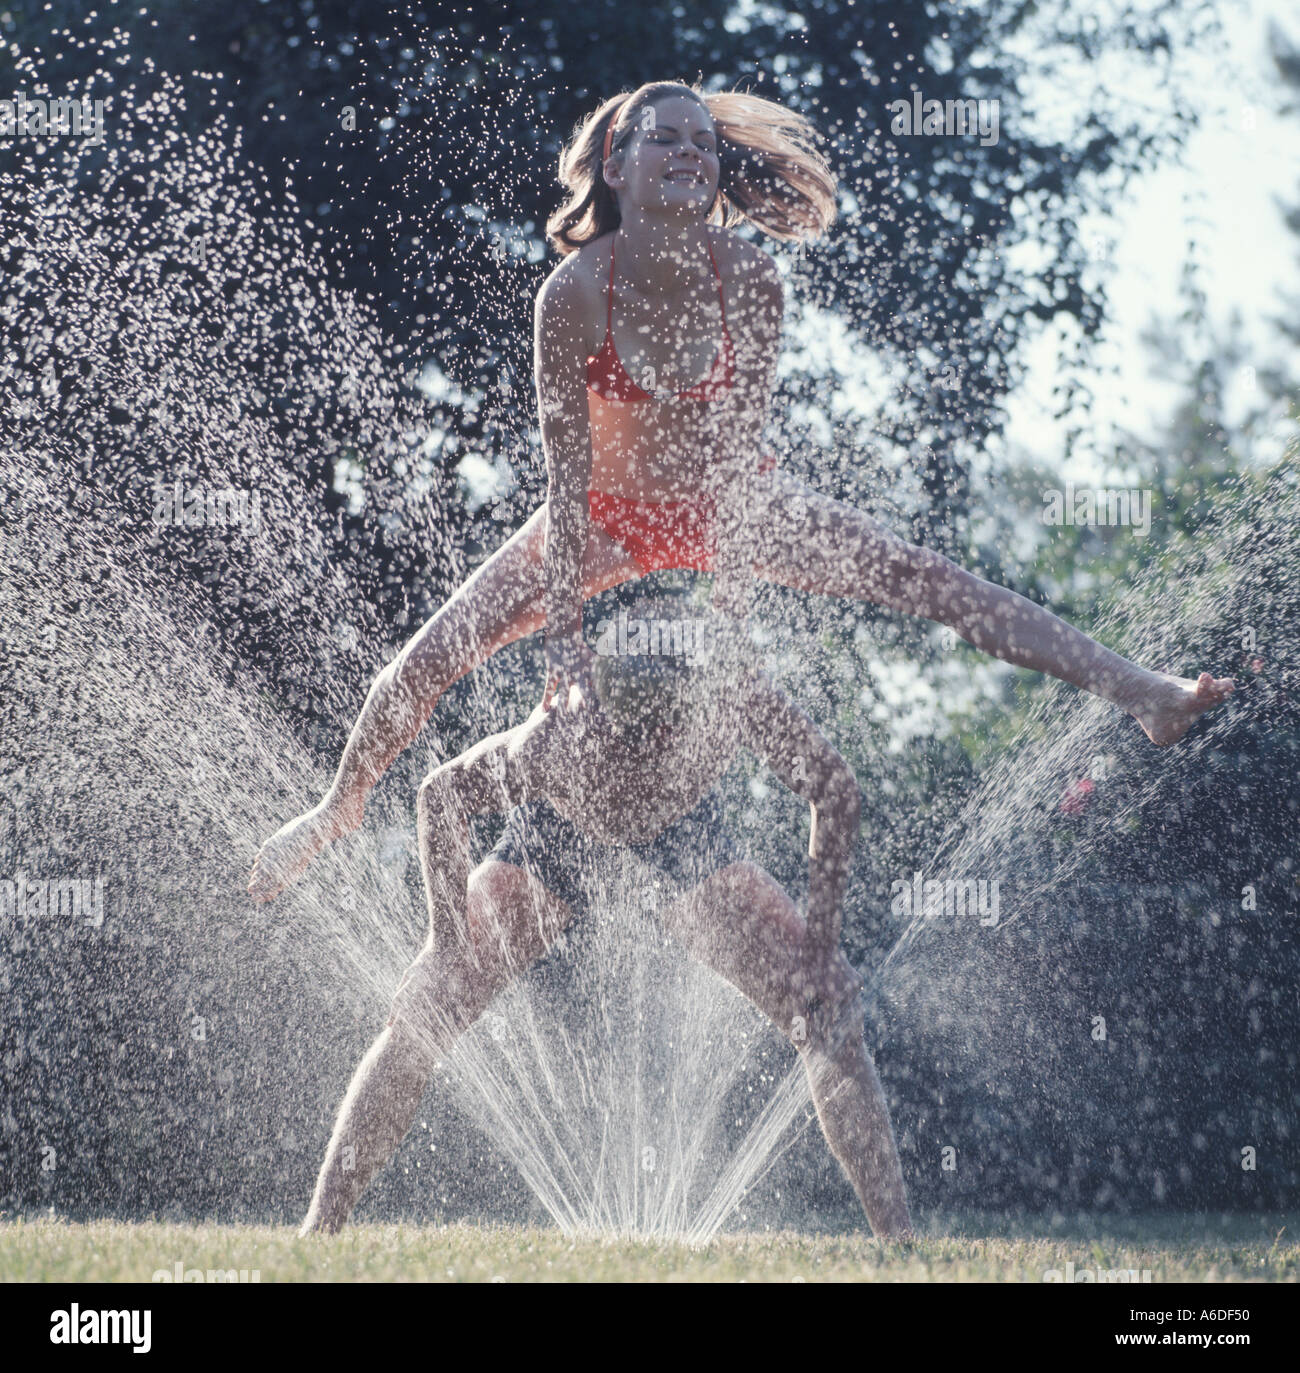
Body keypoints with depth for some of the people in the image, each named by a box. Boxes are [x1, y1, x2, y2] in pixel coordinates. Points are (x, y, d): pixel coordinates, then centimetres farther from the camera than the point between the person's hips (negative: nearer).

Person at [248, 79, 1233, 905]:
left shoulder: (752, 284, -25)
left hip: (728, 503, 1)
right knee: (431, 659, -2)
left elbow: (737, 454, -19)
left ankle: (1136, 692, -9)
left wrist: (725, 610, -23)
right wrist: (564, 634, -25)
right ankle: (340, 811, 25)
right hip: (609, 510, -1)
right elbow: (566, 474, -24)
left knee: (934, 582, -12)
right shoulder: (574, 293, -29)